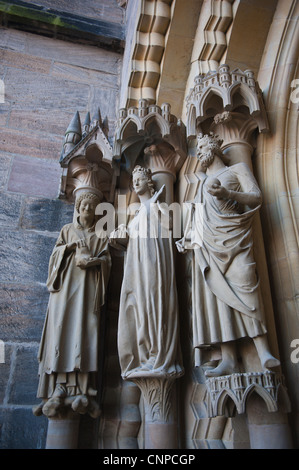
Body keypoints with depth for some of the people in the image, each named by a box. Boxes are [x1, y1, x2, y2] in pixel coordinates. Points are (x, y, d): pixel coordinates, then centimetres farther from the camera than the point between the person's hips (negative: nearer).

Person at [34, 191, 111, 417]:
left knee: (85, 329, -14)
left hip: (88, 285, -1)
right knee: (61, 327, -13)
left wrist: (91, 259, -12)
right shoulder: (67, 229, 23)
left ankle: (81, 390, -19)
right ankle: (59, 388, -17)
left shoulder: (100, 235, 20)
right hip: (66, 282, 1)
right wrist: (70, 246, -7)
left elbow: (106, 259, 7)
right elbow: (56, 253, 13)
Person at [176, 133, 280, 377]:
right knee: (217, 291, -7)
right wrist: (187, 240, 17)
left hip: (232, 236, -4)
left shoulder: (237, 168, 14)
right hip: (207, 243, 4)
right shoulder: (202, 181, 29)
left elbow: (257, 196, -2)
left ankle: (264, 351, -20)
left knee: (244, 284, -21)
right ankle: (229, 359, -11)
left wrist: (227, 194, -18)